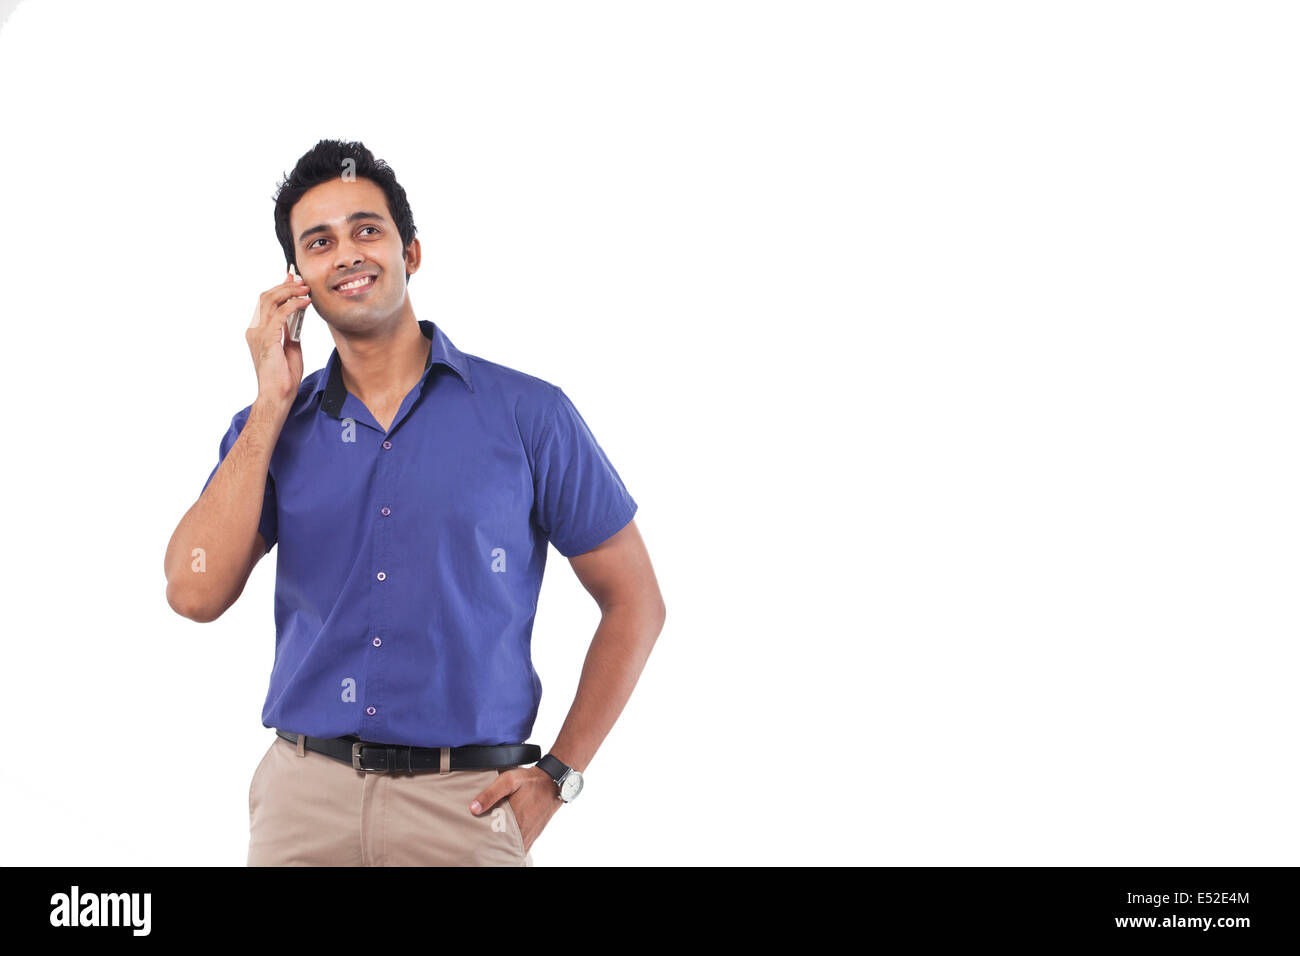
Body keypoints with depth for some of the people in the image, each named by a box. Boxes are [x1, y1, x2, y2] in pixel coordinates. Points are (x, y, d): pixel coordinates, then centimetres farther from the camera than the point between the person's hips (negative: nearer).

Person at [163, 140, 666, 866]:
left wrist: (556, 776, -3)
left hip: (465, 805, -2)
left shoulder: (527, 414, -1)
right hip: (303, 797, 2)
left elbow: (635, 602, 4)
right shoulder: (273, 427, 7)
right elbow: (196, 593, -8)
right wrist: (274, 402, -5)